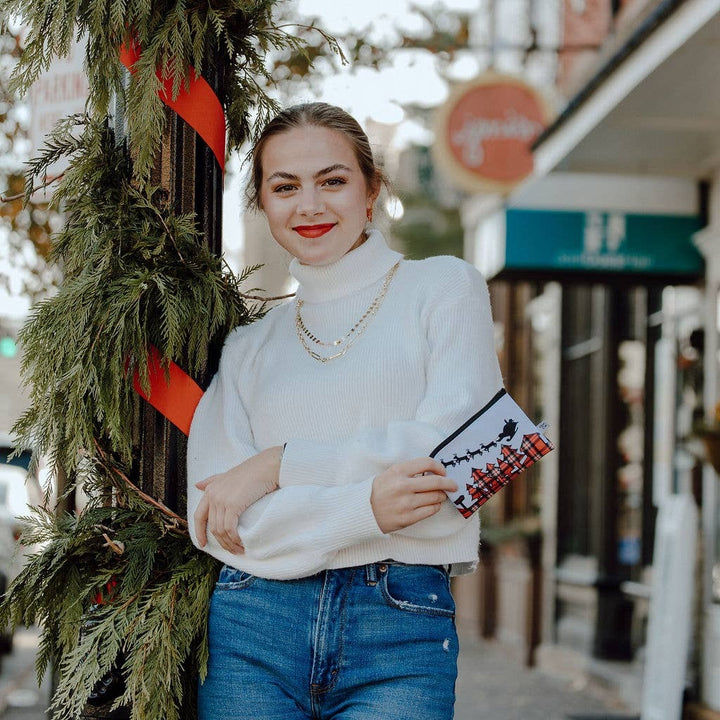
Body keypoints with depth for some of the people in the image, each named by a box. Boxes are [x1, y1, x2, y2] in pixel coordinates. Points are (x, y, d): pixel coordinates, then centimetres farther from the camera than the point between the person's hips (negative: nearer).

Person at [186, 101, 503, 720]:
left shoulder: (444, 287, 7)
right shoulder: (249, 346, 13)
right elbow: (218, 519, 1)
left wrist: (277, 464, -6)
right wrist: (364, 508, -14)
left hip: (403, 631, -2)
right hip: (254, 627, 2)